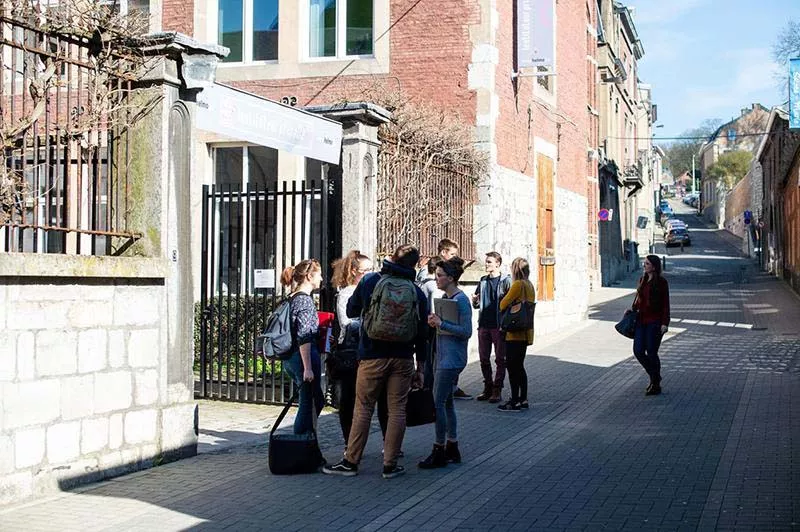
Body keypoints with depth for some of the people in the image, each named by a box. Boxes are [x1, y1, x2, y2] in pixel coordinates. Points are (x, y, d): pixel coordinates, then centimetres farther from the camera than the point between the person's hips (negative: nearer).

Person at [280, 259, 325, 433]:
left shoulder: (292, 298, 14)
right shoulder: (305, 300, -13)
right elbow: (304, 338, -19)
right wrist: (308, 368, -20)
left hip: (290, 358, 9)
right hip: (304, 357, -9)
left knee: (317, 400, 18)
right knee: (309, 404, -1)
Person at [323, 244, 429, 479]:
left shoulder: (369, 281, -3)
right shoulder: (417, 292, 2)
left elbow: (351, 311, 9)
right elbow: (422, 333, 4)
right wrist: (420, 367, 11)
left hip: (372, 357, -1)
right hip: (402, 359, 1)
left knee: (363, 409, 5)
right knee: (397, 410, 6)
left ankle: (351, 462, 9)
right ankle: (390, 465, 9)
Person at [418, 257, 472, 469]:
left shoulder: (461, 300, -15)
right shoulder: (445, 297, 12)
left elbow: (466, 331, -18)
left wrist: (441, 323, -18)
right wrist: (435, 322, 1)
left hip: (452, 358, -10)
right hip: (444, 356, 10)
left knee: (438, 403, -8)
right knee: (446, 403, 13)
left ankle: (439, 452, 0)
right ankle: (452, 449, 22)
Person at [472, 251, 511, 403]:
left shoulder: (506, 281, -4)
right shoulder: (483, 281, 12)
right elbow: (476, 305, 18)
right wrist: (475, 301, -5)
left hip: (499, 326, -5)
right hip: (484, 325, 5)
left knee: (500, 359, 1)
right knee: (484, 359, 9)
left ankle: (497, 390, 6)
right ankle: (488, 387, 20)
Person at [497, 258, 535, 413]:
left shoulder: (518, 284, -14)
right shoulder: (530, 285, 11)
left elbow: (503, 305, -11)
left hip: (515, 333, -9)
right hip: (525, 332, 9)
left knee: (512, 366, -4)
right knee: (519, 366, 16)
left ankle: (515, 402, -3)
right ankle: (523, 399, 21)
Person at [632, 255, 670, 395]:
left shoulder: (661, 282, -8)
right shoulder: (642, 280, 10)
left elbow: (665, 304, -10)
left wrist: (665, 323, -14)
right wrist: (632, 310, 5)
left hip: (654, 322, -6)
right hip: (641, 320, 6)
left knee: (651, 353, -3)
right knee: (638, 351, 2)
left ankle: (656, 385, 12)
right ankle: (654, 376, 24)